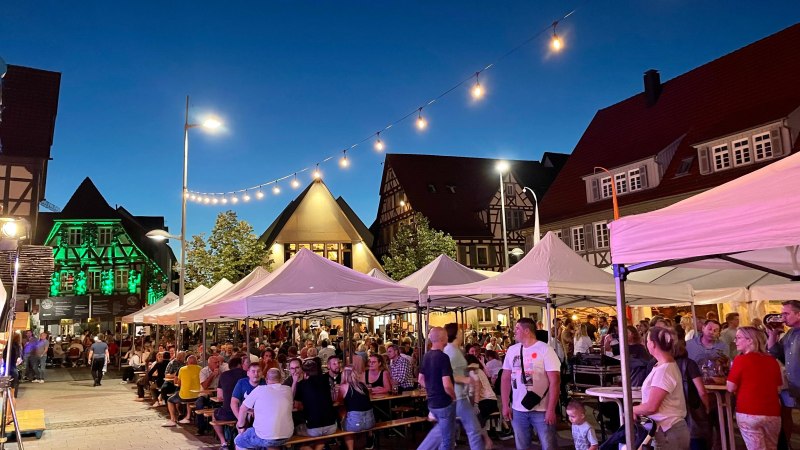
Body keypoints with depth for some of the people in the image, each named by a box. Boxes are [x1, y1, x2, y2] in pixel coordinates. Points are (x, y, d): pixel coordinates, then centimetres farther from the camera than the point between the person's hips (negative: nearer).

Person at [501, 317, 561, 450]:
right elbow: (505, 378, 10)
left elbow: (555, 381, -12)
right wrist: (505, 405, 5)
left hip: (541, 410, -4)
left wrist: (551, 409, -16)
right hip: (518, 410, 5)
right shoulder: (512, 350, 6)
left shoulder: (545, 350, -9)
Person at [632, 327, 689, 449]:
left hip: (668, 432, -9)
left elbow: (651, 407, -19)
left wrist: (631, 410, -3)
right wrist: (637, 410, -2)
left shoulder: (663, 370, -19)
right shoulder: (668, 365, 12)